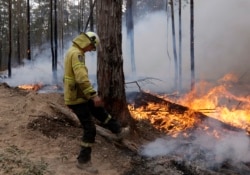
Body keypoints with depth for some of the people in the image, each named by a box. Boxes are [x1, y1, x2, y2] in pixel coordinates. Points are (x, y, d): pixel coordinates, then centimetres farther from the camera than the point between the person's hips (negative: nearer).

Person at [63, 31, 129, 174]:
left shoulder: (73, 51, 14)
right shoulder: (77, 53, -20)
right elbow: (82, 77, -32)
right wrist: (94, 95, -34)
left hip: (79, 95, 10)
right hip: (77, 98, -10)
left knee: (100, 111, 23)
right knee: (90, 129, -3)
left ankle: (119, 131, 41)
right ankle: (83, 160, 9)